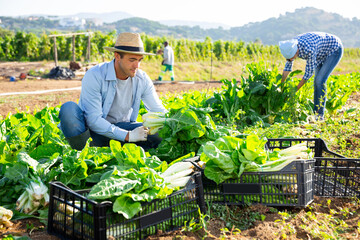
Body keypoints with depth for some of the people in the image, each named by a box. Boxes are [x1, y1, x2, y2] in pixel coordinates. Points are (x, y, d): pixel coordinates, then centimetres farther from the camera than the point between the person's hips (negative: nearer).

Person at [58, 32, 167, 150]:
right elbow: (93, 120, -26)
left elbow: (159, 111, 0)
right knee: (69, 108, -34)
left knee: (159, 134, -23)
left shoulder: (142, 79, -6)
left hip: (119, 128, 4)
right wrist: (128, 135, -32)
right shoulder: (94, 76, -21)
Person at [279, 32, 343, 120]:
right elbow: (288, 66, -5)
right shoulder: (290, 47, -19)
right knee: (317, 80, 3)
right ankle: (315, 112, 10)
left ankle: (320, 114, -11)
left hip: (335, 49, -8)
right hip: (323, 53, 8)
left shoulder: (308, 50, -41)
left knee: (320, 80, -17)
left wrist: (295, 89, -22)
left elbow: (309, 72, -29)